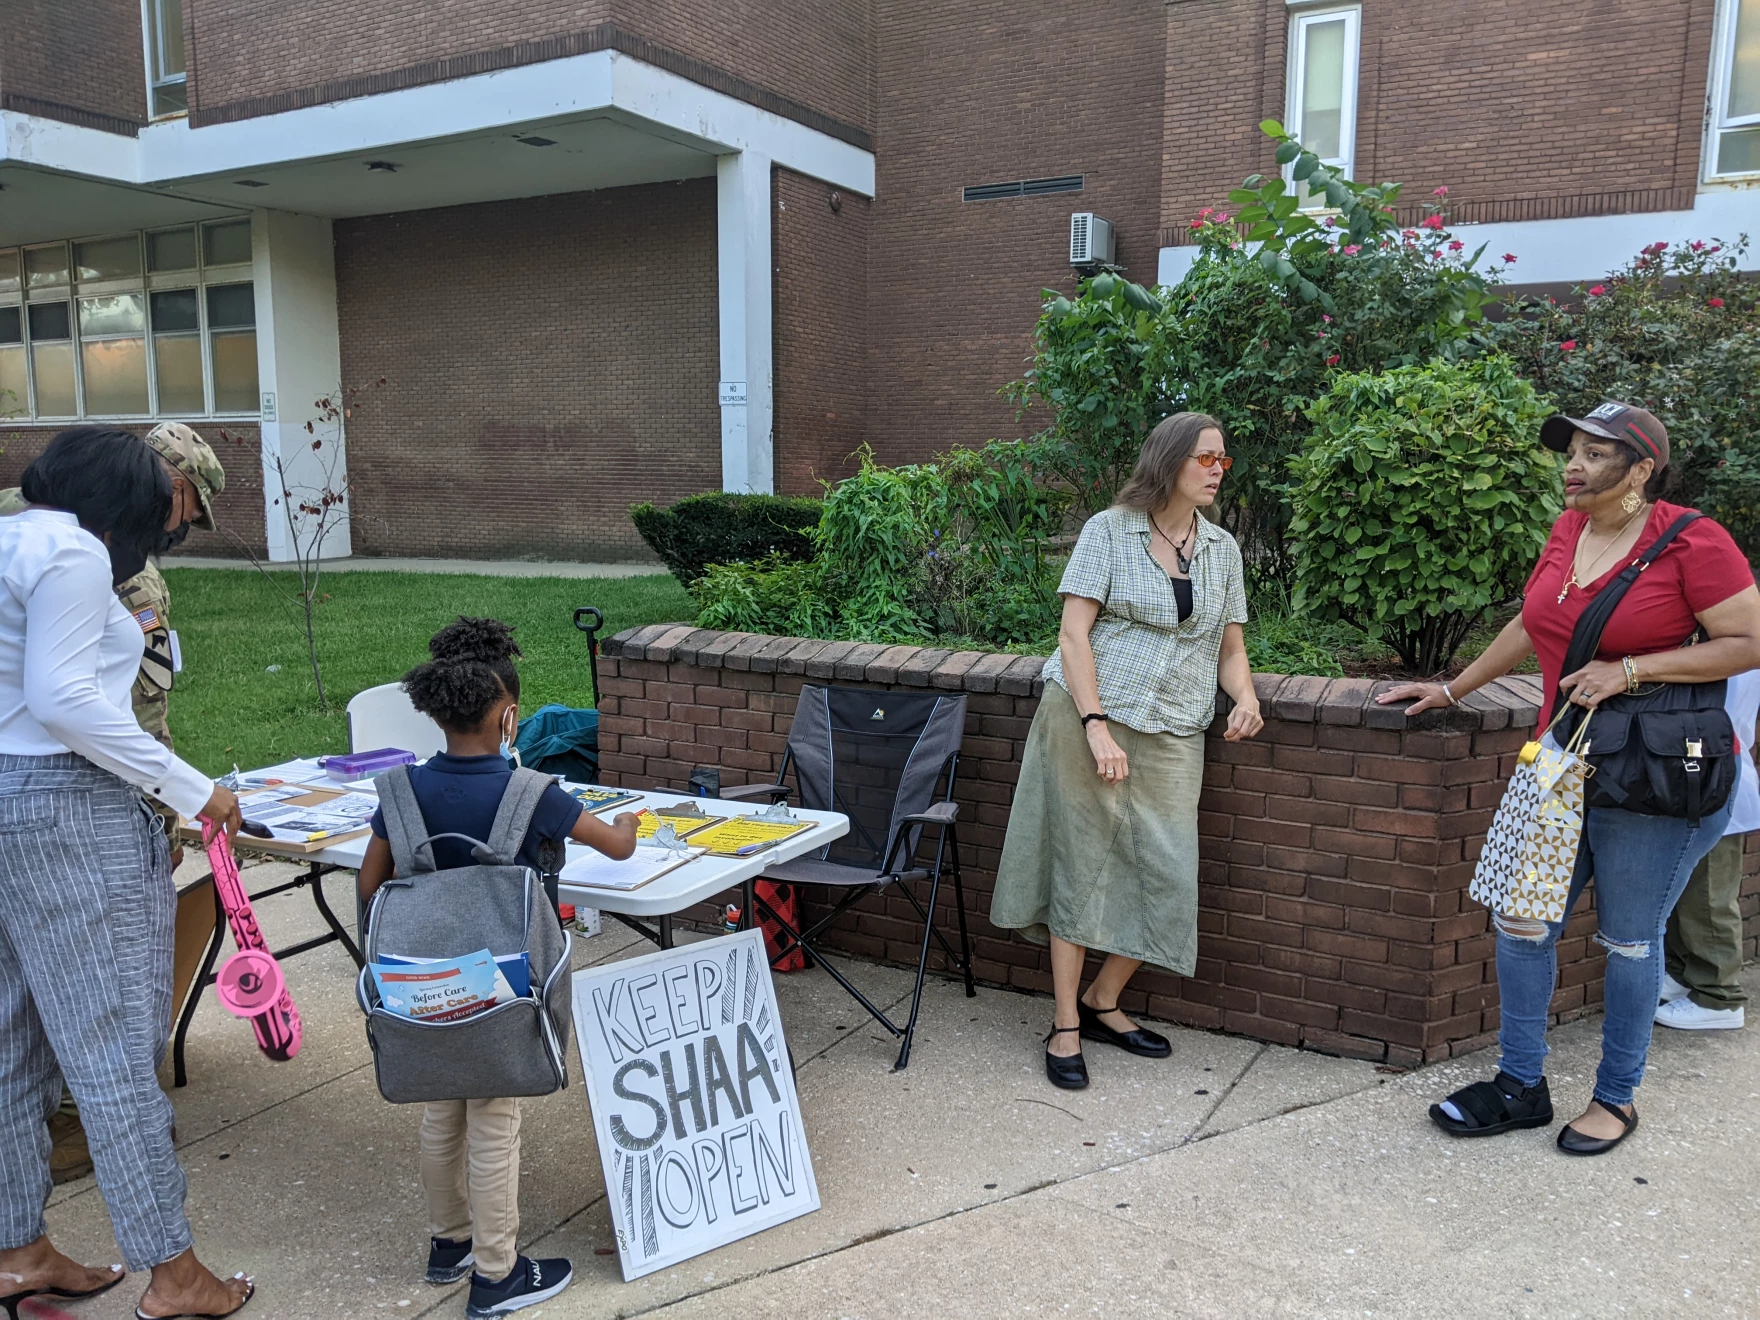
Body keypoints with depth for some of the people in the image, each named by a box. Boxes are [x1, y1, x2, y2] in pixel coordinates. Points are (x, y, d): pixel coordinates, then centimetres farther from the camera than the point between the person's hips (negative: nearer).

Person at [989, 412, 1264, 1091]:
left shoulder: (1222, 548, 12)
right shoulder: (1110, 531, -3)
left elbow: (1230, 647, 16)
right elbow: (1074, 634, -9)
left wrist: (1245, 698, -6)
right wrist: (1096, 727, -18)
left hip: (1172, 737, 5)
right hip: (1087, 721, -4)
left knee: (1166, 877, 1)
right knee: (1081, 867, 1)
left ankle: (1102, 1002, 24)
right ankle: (1066, 1026, 13)